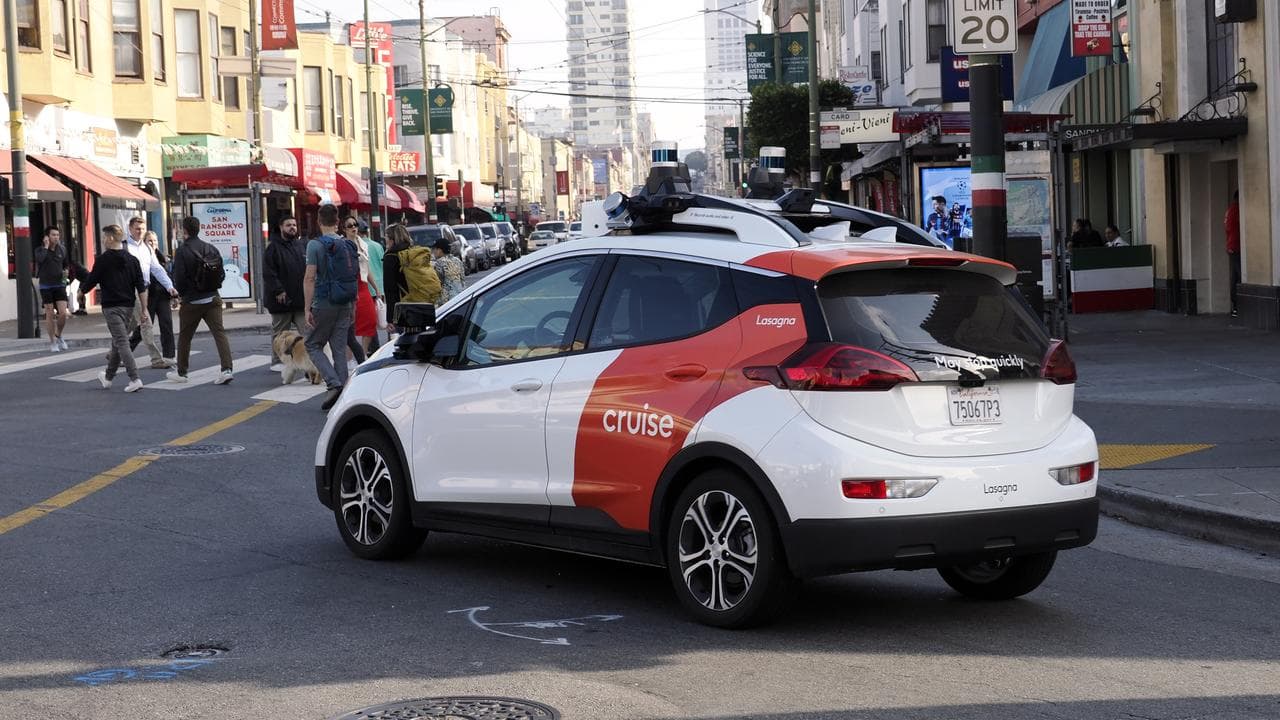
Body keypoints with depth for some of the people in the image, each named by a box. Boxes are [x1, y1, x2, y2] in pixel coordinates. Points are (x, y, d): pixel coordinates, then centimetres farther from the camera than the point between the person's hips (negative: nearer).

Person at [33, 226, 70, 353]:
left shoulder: (62, 249, 3)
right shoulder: (40, 250, -6)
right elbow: (39, 259, -29)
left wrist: (66, 271, -4)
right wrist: (46, 246, -19)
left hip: (59, 285, 2)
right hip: (46, 286, -2)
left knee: (63, 313, -8)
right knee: (50, 314, 2)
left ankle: (58, 335, 17)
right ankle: (52, 342, 13)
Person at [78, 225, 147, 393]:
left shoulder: (103, 260, -9)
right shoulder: (132, 259, 6)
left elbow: (91, 280, -2)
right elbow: (141, 287, 3)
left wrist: (82, 289, 20)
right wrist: (144, 309, 6)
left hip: (111, 307, -6)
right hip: (128, 306, 6)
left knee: (122, 343, -9)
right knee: (118, 342, 17)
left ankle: (135, 379, -20)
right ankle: (108, 377, 31)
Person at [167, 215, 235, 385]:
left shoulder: (182, 252, -12)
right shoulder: (211, 249, 3)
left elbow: (179, 277, -14)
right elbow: (221, 274, 6)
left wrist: (181, 293, 5)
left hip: (191, 301, -4)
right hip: (213, 298, 4)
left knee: (184, 336, 12)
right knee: (219, 333, -2)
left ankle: (181, 372, 22)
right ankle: (227, 369, -15)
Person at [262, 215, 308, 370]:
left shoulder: (302, 246, 12)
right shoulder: (273, 248, -4)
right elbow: (268, 273, -11)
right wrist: (278, 291, -17)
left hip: (301, 298, 4)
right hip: (282, 299, -4)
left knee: (307, 331, -2)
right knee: (280, 332, 6)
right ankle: (277, 362, 14)